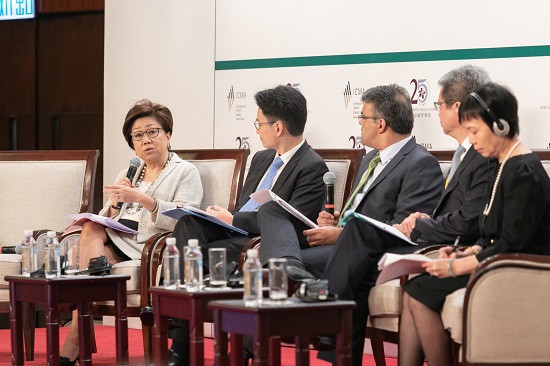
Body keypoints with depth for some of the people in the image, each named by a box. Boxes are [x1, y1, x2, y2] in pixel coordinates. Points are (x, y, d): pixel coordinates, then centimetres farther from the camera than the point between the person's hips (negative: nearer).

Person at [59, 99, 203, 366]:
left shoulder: (185, 172, 8)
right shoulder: (127, 175, 27)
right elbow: (102, 221, 21)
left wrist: (143, 199, -21)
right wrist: (115, 203, -1)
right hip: (114, 241, 5)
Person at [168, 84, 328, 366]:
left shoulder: (312, 168, -8)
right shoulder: (262, 159, 21)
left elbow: (292, 224, -16)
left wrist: (233, 220, -10)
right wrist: (224, 215, 1)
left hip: (261, 243, -8)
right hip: (234, 233, 8)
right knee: (188, 224, -23)